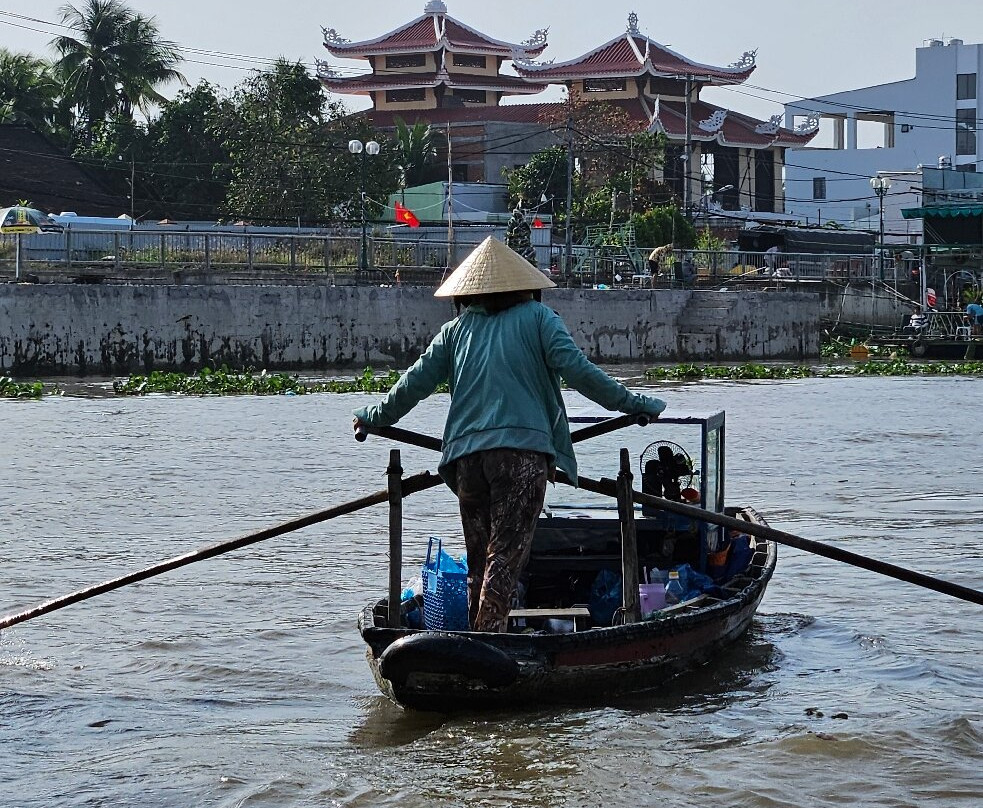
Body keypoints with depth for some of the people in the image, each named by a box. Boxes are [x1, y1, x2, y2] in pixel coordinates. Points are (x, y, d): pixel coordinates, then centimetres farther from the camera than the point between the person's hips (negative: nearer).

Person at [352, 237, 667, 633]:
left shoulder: (456, 329, 17)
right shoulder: (537, 317, 9)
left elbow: (416, 382, 18)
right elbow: (575, 369, -2)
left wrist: (374, 416, 33)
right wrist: (631, 403, 3)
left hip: (466, 453, 4)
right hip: (523, 450, -4)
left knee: (479, 556, 12)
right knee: (507, 554, -7)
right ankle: (490, 635, -17)